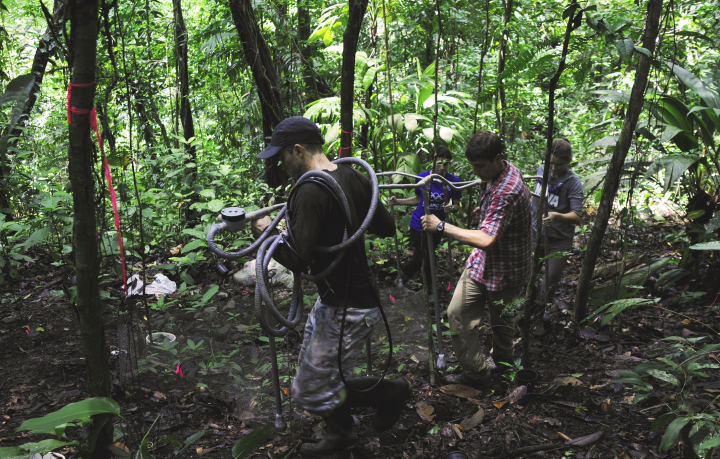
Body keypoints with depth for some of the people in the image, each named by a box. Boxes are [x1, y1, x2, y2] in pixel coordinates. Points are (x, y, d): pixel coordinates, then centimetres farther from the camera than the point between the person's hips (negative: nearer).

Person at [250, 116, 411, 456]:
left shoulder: (310, 193, -24)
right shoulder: (353, 177, 2)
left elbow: (298, 261, -29)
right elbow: (387, 227, 9)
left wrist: (266, 234, -12)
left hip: (348, 310, -10)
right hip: (334, 300, 10)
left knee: (310, 392, 2)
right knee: (314, 370, 23)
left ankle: (390, 392, 15)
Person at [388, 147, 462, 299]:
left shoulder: (453, 181, -13)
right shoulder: (421, 177, -10)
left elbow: (457, 205, -5)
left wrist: (451, 208, -28)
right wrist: (398, 201, -4)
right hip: (418, 224, -1)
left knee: (428, 257, 14)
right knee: (419, 257, 5)